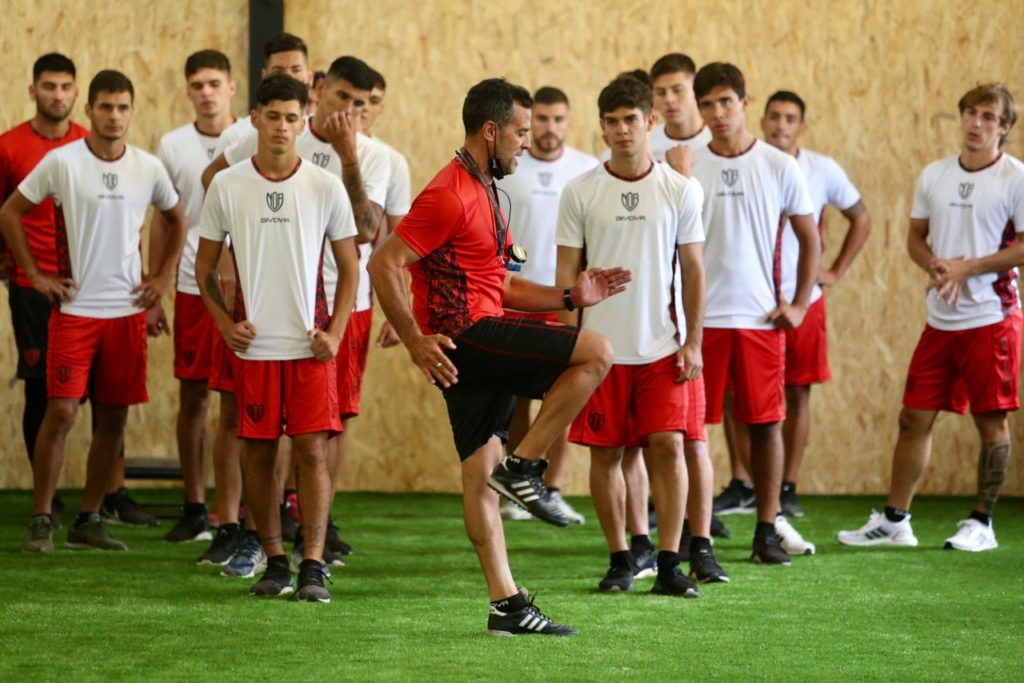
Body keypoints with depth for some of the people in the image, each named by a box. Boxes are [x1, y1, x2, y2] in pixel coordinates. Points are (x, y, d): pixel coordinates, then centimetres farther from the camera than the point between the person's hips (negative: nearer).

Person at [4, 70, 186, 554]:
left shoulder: (148, 168, 4)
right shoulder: (62, 162, -5)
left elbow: (177, 220, 21)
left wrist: (163, 277, 10)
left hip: (127, 311, 4)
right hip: (75, 309, -4)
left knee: (113, 418, 6)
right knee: (61, 410, -9)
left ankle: (89, 520, 16)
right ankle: (41, 521, -1)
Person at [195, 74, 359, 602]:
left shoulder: (325, 187, 1)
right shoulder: (227, 186, 3)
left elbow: (349, 268, 7)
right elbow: (204, 267, 10)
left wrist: (334, 333, -4)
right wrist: (225, 323, -4)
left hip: (309, 345, -1)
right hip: (254, 346, 1)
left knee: (312, 449, -6)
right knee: (258, 453, 4)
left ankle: (313, 567, -4)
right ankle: (274, 562, 14)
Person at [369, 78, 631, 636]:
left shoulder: (483, 192, 21)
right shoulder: (450, 195, -13)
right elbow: (384, 264, -18)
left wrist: (570, 296, 13)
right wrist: (415, 341, -22)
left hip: (481, 347, 10)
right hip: (465, 337, -10)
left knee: (481, 474, 8)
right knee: (596, 353, -15)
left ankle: (506, 605, 9)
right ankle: (524, 467, -11)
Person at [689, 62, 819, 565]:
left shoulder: (779, 167, 3)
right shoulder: (686, 167, 3)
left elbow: (809, 239, 11)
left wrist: (799, 304, 3)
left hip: (760, 317, 0)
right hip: (699, 317, 0)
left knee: (766, 424, 2)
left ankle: (768, 532, 10)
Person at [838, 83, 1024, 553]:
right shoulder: (934, 175, 9)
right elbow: (916, 237, 16)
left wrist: (967, 268, -16)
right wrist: (937, 268, -5)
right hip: (940, 319, 5)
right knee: (915, 417, 6)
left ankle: (982, 523, 13)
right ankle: (894, 520, 13)